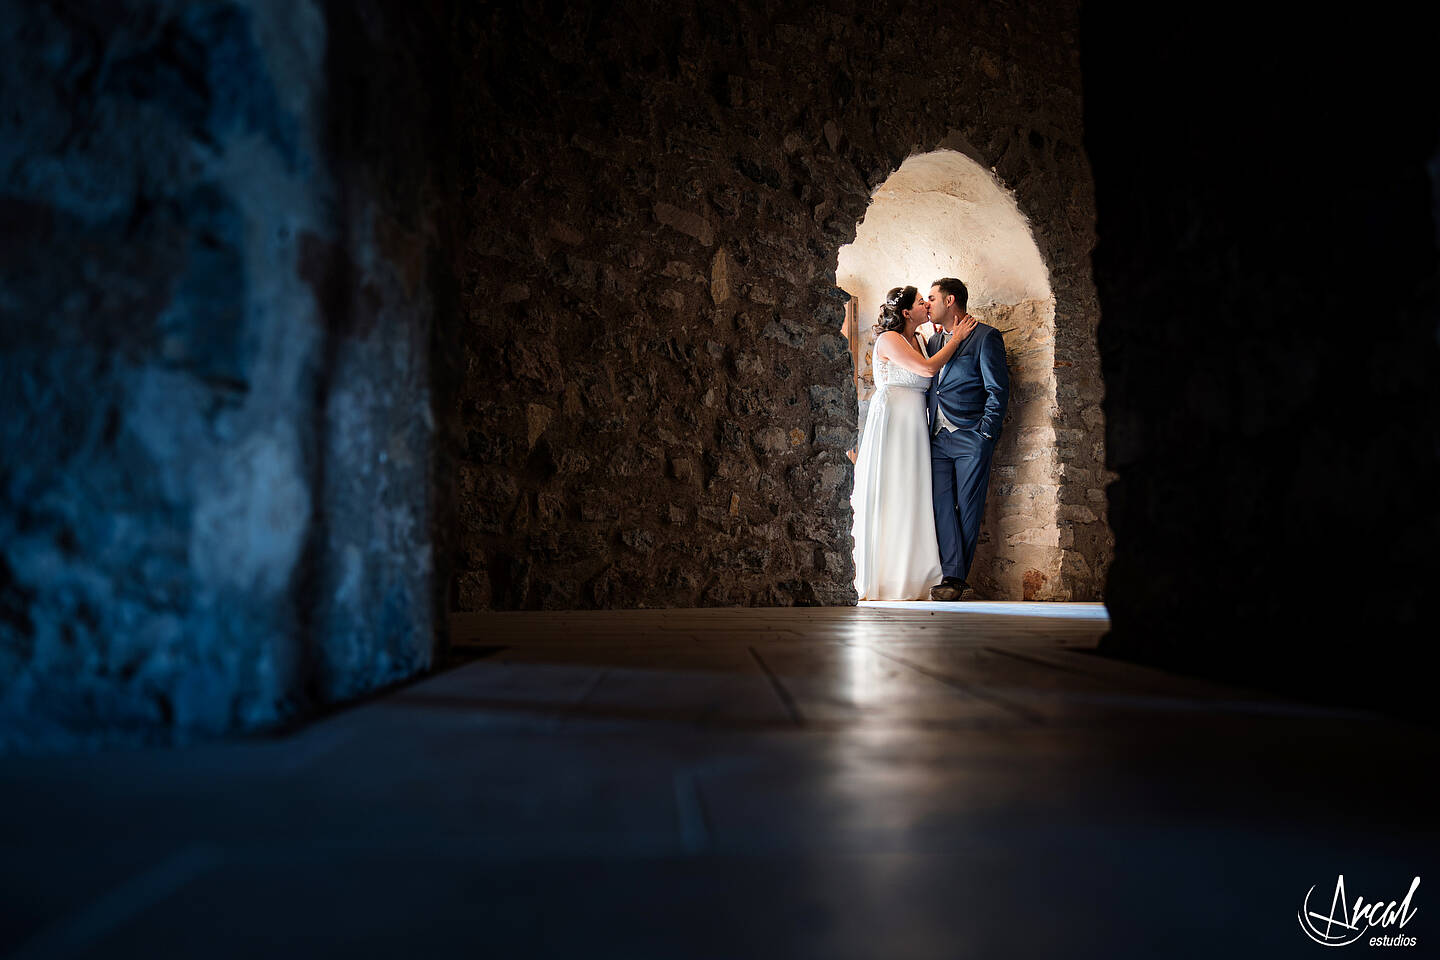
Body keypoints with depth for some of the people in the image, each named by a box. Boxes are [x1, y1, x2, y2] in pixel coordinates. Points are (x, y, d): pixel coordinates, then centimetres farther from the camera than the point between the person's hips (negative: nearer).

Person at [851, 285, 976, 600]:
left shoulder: (916, 340, 18)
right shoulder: (889, 339, -7)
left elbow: (930, 374, 14)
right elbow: (927, 368, -14)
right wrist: (956, 338, -4)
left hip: (914, 427, 8)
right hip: (891, 423, -8)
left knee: (911, 497, 6)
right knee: (888, 495, -5)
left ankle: (910, 573, 11)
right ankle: (885, 578, 1)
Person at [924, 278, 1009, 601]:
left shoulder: (985, 336, -2)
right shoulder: (934, 341, 18)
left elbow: (998, 389, -5)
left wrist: (986, 434, -11)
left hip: (971, 440, -6)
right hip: (938, 439, 6)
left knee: (967, 510, 0)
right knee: (941, 506, -1)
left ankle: (958, 577, 7)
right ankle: (953, 575, 1)